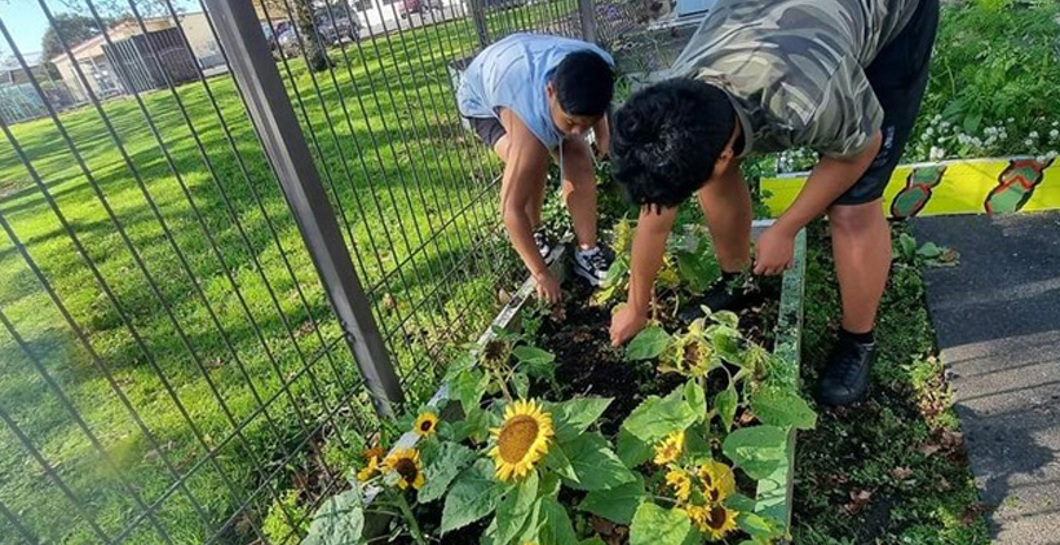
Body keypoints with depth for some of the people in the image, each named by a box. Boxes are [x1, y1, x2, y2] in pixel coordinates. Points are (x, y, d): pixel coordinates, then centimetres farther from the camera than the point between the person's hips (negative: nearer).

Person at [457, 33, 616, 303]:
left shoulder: (599, 67, -31)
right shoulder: (529, 119, -46)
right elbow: (511, 207, -38)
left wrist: (602, 131, -9)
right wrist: (541, 273, -30)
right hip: (483, 98, -5)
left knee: (580, 161, -11)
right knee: (532, 161, -30)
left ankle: (587, 252, 4)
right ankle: (536, 232, -1)